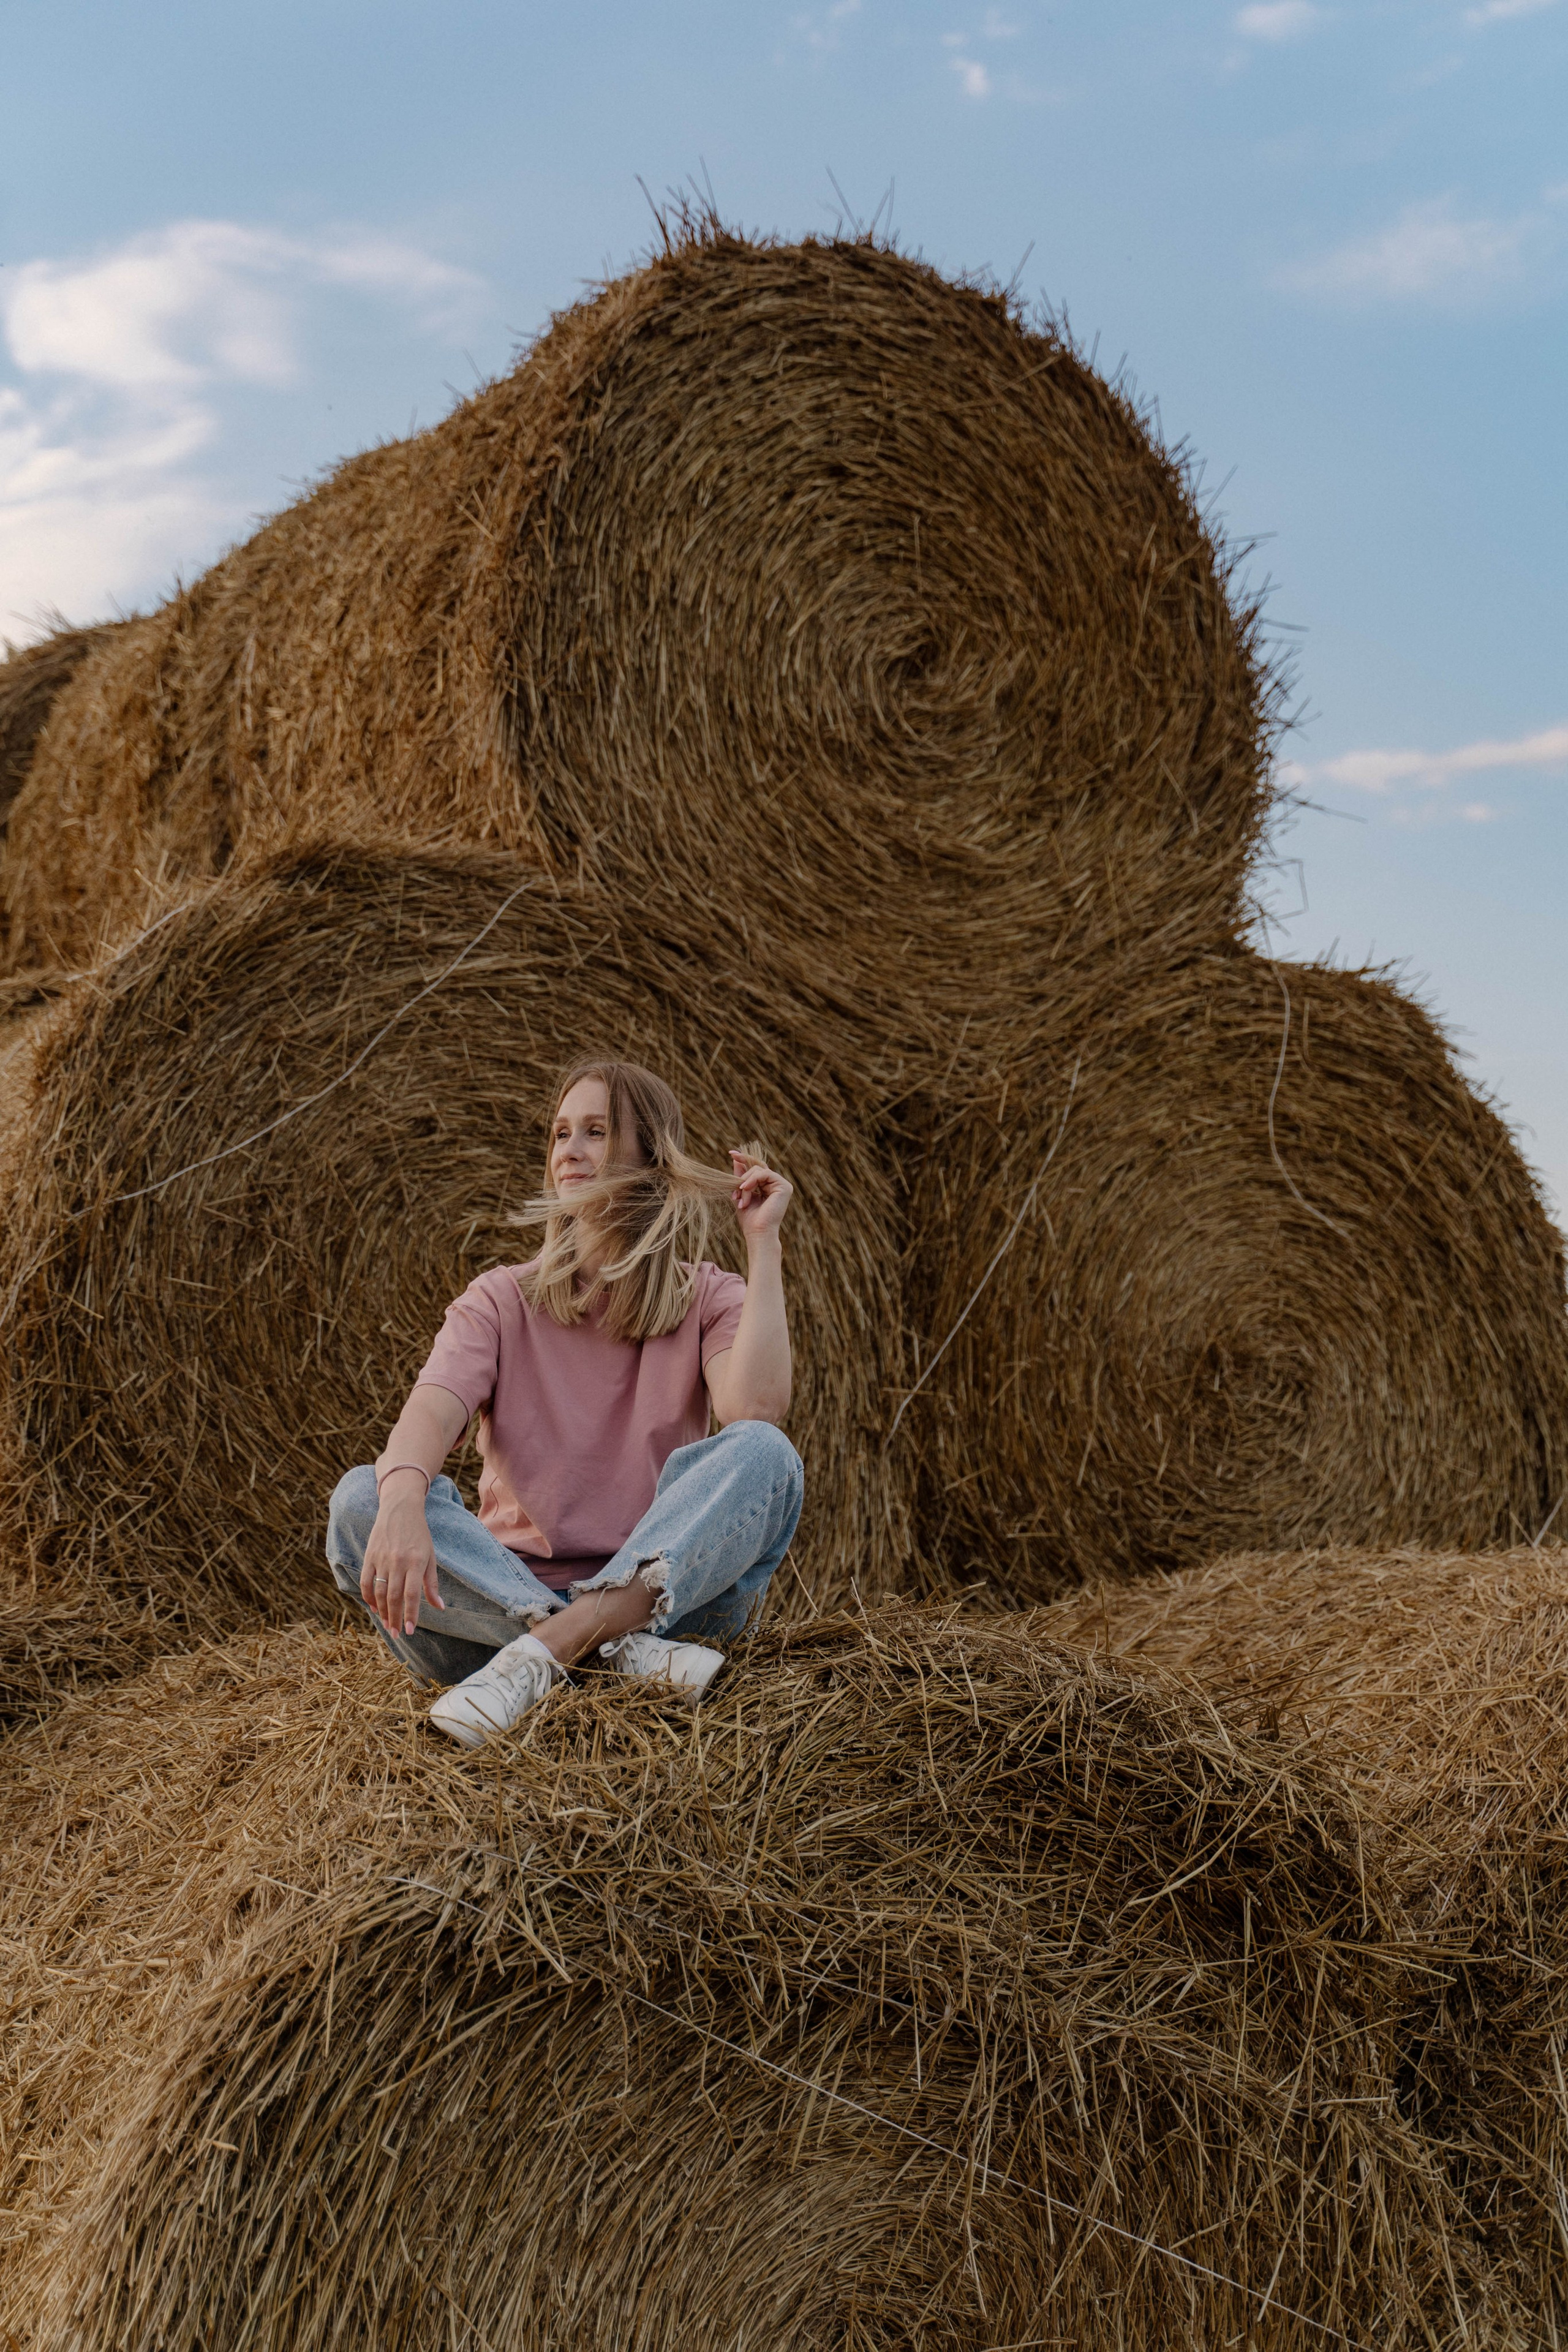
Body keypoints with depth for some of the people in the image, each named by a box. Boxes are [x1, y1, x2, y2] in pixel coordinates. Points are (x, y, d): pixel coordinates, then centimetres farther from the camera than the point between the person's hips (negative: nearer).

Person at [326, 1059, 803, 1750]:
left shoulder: (709, 1299, 7)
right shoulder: (502, 1300, 7)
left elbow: (756, 1407, -16)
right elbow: (433, 1409, -14)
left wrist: (763, 1244, -11)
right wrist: (402, 1499, -36)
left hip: (661, 1595, -1)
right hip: (505, 1597, 1)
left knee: (762, 1454, -26)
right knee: (360, 1500, -24)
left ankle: (544, 1652, -36)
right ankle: (619, 1656, -33)